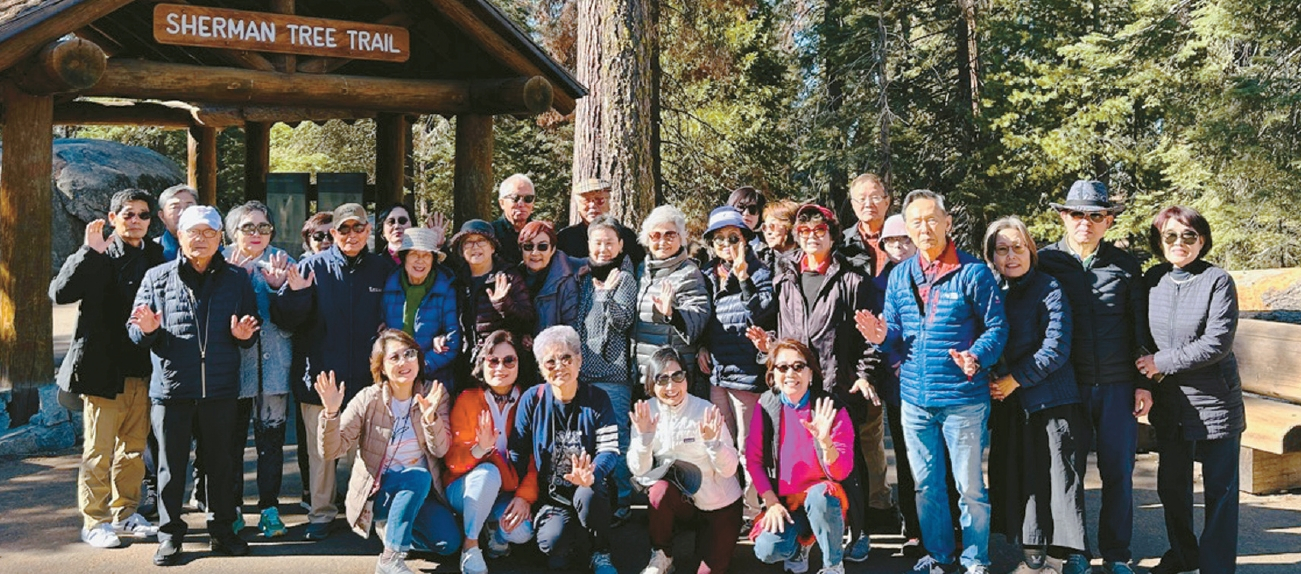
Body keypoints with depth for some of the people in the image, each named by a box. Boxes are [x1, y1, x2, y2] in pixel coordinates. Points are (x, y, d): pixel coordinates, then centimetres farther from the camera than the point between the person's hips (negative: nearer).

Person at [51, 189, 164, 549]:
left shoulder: (156, 256, 8)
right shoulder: (97, 257, -5)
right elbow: (60, 293, -19)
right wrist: (90, 252, -23)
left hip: (143, 371, 4)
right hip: (103, 368, -4)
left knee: (133, 449, 13)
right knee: (98, 450, 2)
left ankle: (125, 513, 25)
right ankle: (94, 522, 12)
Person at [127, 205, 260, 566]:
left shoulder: (237, 279, 9)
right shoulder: (156, 278, 6)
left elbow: (252, 331, 11)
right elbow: (135, 332, 6)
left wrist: (244, 335, -12)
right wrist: (146, 330, -16)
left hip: (221, 390, 1)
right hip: (171, 388, -1)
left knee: (220, 462, 10)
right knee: (171, 464, 5)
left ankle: (222, 530, 22)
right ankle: (170, 534, 16)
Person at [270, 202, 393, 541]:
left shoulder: (383, 269, 5)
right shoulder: (312, 267, 0)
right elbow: (286, 321, -3)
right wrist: (296, 294, -21)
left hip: (365, 377, 1)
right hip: (320, 375, -1)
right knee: (321, 450, 5)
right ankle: (321, 513, 18)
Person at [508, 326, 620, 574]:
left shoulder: (597, 399, 0)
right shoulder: (532, 400, 1)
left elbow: (610, 450, -10)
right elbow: (517, 453, 1)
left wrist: (591, 475, -31)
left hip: (589, 491, 0)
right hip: (549, 497, 0)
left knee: (587, 495, -37)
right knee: (552, 542, -31)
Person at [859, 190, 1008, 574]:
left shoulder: (973, 272, -6)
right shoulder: (899, 276, 8)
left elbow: (996, 326, -8)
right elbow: (897, 338, 12)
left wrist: (976, 358, -25)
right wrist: (883, 337, -11)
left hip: (963, 399, -5)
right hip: (914, 399, 5)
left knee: (969, 485, 4)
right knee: (925, 484, 15)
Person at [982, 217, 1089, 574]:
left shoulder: (1049, 289, -6)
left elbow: (1056, 348, -12)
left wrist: (1014, 380, -14)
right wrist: (992, 380, 0)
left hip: (1052, 399, -5)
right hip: (1008, 403, 5)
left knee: (1062, 476, -3)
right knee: (1019, 475, 7)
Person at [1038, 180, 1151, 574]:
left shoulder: (1125, 266, 7)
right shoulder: (1045, 262, 2)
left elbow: (1141, 329, 9)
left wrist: (1143, 383, 4)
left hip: (1118, 386, 1)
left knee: (1118, 473, 5)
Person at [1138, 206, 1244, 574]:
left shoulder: (1217, 281, -10)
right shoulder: (1152, 280, 5)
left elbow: (1217, 343, -17)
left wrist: (1162, 363, -15)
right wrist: (1145, 380, 0)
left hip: (1214, 399, -5)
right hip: (1169, 402, 5)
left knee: (1219, 488, 3)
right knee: (1171, 484, 15)